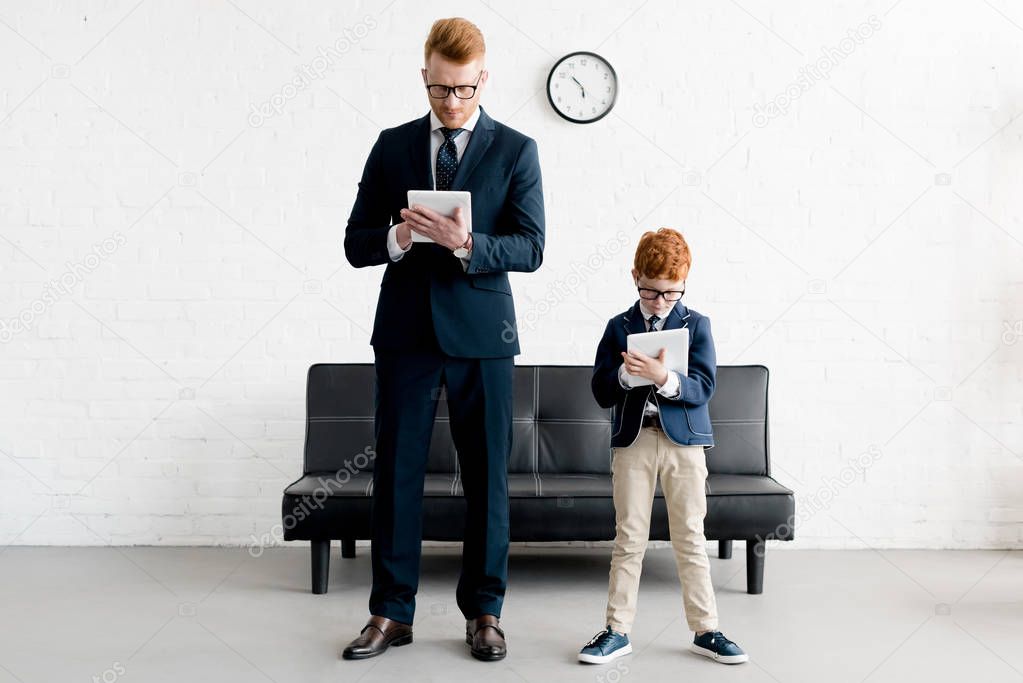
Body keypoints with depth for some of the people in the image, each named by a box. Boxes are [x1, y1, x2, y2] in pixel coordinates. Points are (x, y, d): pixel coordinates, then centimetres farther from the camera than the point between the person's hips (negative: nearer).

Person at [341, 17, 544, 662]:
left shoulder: (516, 150, 4)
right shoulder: (392, 146, 9)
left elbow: (530, 249, -5)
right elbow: (356, 244, 7)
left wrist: (466, 243, -22)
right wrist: (396, 237, -15)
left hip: (482, 334, -1)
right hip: (405, 331, 2)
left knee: (487, 474, 4)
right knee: (396, 471, 4)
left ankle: (484, 609, 18)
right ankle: (392, 610, 16)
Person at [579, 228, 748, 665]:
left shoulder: (696, 325, 2)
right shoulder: (618, 327, 6)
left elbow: (703, 388, -8)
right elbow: (601, 392, 1)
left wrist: (664, 379, -26)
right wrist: (626, 372, -19)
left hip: (684, 440, -1)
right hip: (633, 438, 1)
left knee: (690, 538, 5)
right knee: (629, 538, 4)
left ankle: (705, 630, 15)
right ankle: (617, 629, 13)